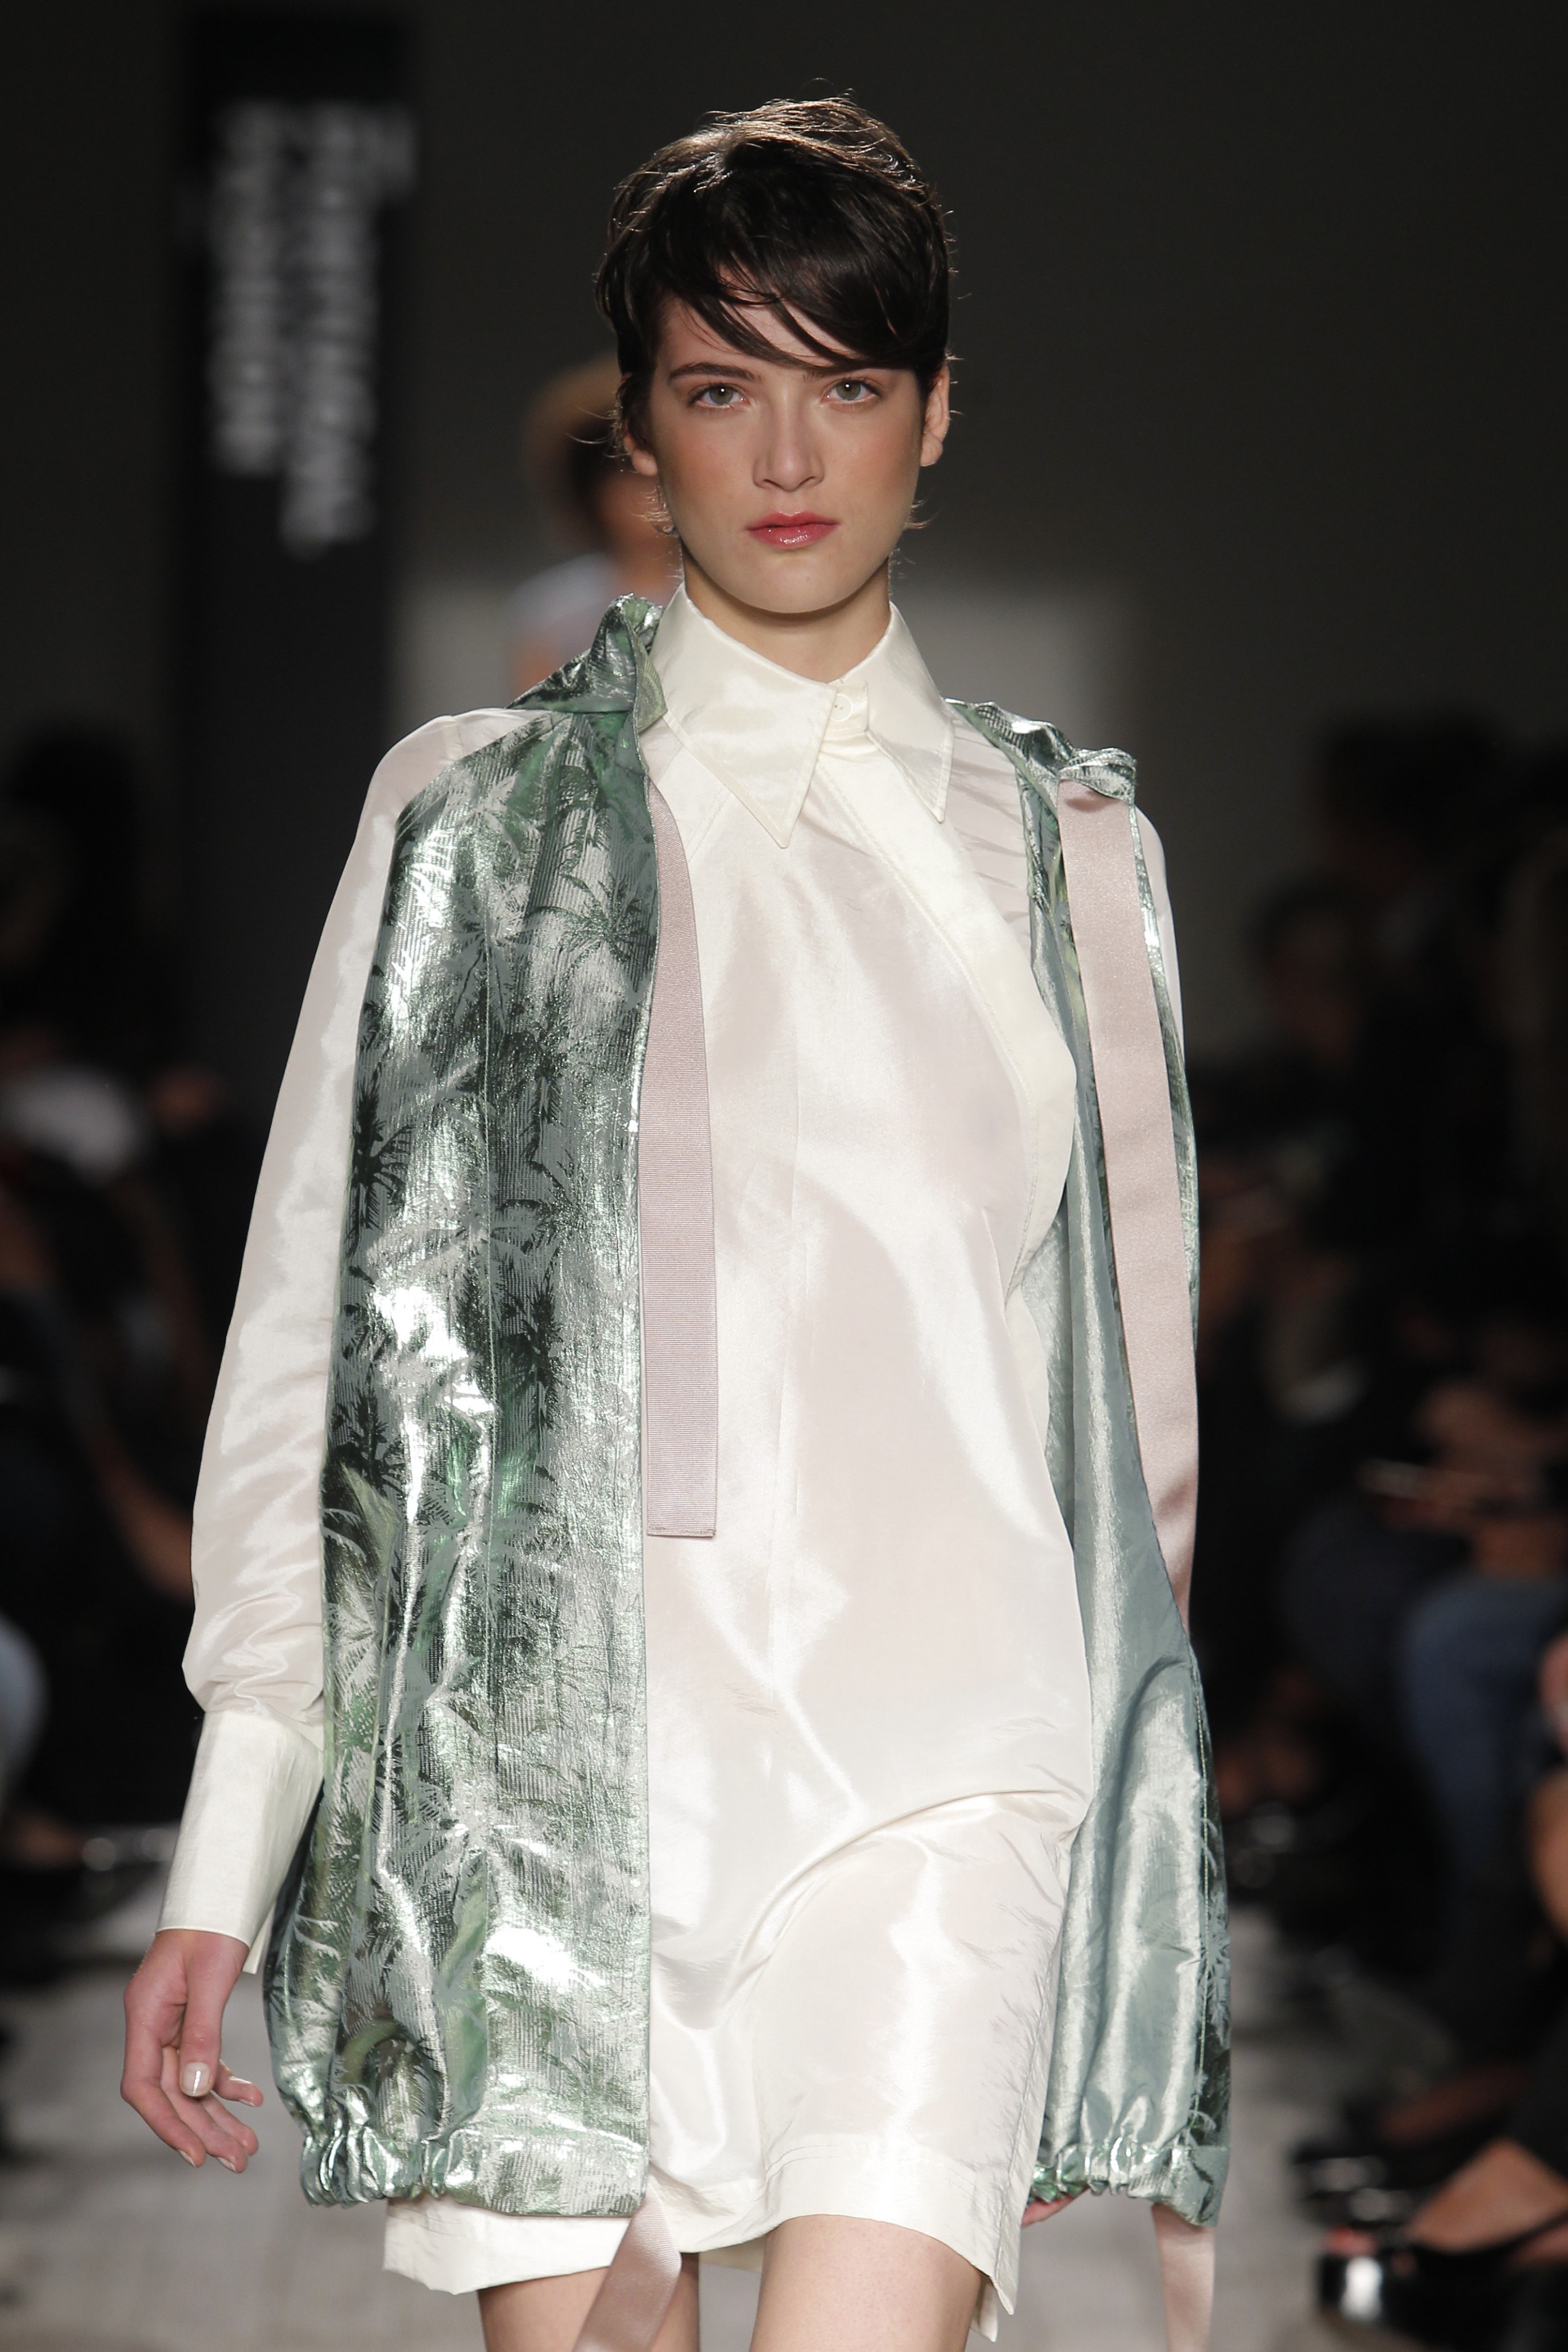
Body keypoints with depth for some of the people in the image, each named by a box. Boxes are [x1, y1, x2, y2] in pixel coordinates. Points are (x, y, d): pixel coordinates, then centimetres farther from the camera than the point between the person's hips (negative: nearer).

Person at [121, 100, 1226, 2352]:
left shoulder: (1069, 845, 15)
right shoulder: (472, 817, 12)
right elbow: (313, 1327, 9)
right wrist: (226, 1862, 4)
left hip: (943, 1759, 0)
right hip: (554, 1752, 0)